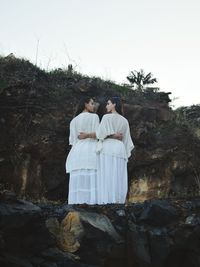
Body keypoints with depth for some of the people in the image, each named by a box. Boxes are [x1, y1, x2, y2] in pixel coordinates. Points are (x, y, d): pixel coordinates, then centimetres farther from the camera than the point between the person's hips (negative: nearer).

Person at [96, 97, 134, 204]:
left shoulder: (106, 117, 2)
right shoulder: (125, 121, 19)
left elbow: (100, 134, -8)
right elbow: (126, 140, 16)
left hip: (107, 149, -5)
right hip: (120, 150, 5)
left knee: (107, 179, -10)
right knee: (118, 181, 1)